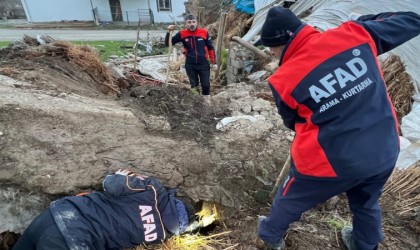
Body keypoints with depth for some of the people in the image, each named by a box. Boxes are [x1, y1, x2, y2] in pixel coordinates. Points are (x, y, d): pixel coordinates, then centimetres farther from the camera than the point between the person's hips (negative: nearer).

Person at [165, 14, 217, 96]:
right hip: (190, 65, 0)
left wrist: (214, 62, 3)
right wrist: (169, 32, -17)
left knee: (206, 85, 5)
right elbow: (168, 43, 0)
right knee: (194, 85, 12)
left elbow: (210, 48, 4)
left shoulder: (204, 32, -5)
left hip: (203, 64, 0)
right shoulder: (182, 34, -4)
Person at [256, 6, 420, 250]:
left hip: (331, 161, -4)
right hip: (385, 151, 5)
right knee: (367, 204, 33)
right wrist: (366, 21, 19)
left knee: (290, 200, 24)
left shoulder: (284, 80, -17)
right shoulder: (353, 34, -10)